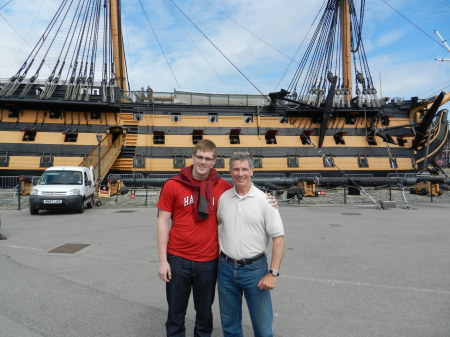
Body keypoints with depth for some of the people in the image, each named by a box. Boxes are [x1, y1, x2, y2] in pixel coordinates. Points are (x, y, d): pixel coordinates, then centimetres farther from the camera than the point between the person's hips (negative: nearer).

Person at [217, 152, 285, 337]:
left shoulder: (264, 200, -9)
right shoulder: (223, 198, 1)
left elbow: (278, 237, -10)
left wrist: (273, 273, -13)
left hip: (255, 268, -3)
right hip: (226, 268, 3)